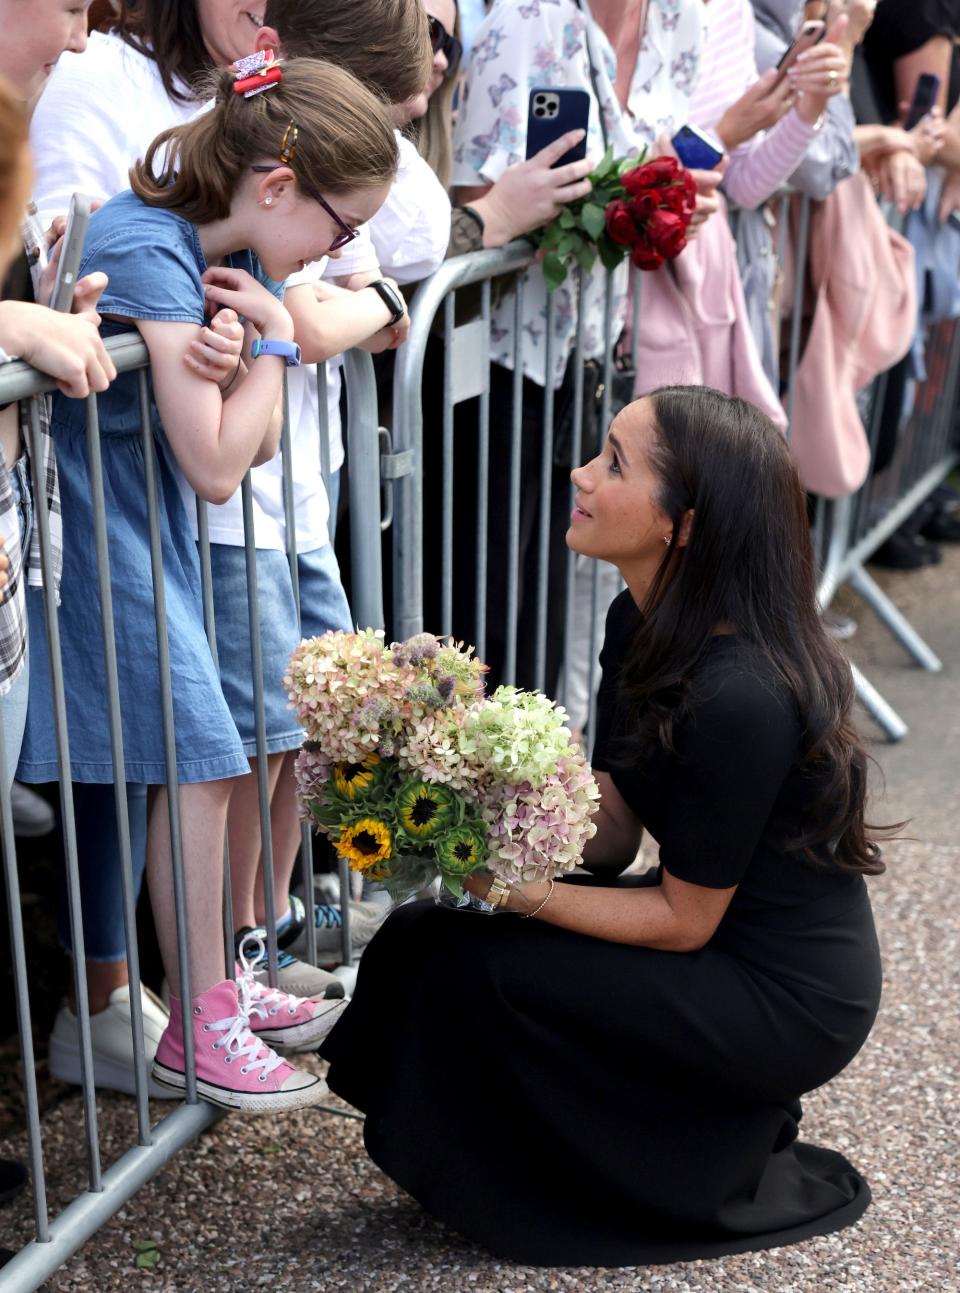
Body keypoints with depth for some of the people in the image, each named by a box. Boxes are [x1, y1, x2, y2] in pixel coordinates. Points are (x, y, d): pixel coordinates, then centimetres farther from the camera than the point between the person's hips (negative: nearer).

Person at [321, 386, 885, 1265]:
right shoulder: (641, 623, -2)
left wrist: (516, 889, -24)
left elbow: (681, 921, -20)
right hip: (718, 938, 9)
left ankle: (721, 1181, 4)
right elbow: (610, 835, 1)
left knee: (472, 969, -18)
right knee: (422, 937, -3)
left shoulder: (738, 697, -29)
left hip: (787, 997, -8)